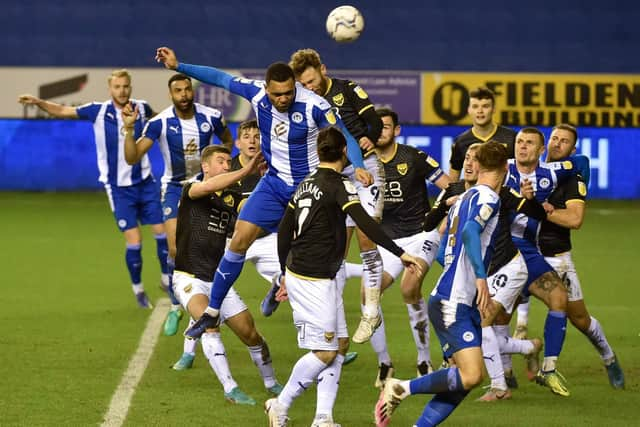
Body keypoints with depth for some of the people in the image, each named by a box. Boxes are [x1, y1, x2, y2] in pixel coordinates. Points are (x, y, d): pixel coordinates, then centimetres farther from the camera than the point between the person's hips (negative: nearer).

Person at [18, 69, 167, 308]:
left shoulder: (141, 108, -3)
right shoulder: (98, 111, -9)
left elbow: (157, 118, 23)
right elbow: (63, 111, -8)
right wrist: (38, 102, -21)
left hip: (145, 183, 3)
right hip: (118, 188, -3)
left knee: (163, 232, 1)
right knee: (134, 241, -6)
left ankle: (167, 278, 24)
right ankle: (137, 289, 15)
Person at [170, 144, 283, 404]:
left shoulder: (232, 198, 9)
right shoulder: (191, 191, -7)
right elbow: (208, 187, -30)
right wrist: (246, 172, -37)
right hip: (189, 278, -5)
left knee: (250, 334, 5)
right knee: (210, 324, -29)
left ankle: (271, 383, 27)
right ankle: (230, 388, -26)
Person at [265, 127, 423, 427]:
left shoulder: (306, 184, 13)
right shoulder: (339, 185, -11)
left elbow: (284, 231, 18)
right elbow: (365, 223, -23)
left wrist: (286, 273, 26)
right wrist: (400, 253, -24)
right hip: (312, 281, -9)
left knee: (336, 345, 9)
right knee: (324, 352, -5)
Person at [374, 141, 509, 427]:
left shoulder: (462, 199, 18)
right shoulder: (488, 197, -8)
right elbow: (470, 231, -27)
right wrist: (481, 276, -33)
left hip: (451, 300, 10)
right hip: (454, 303, -10)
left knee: (462, 381, 5)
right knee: (471, 375, -18)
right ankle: (400, 390, -10)